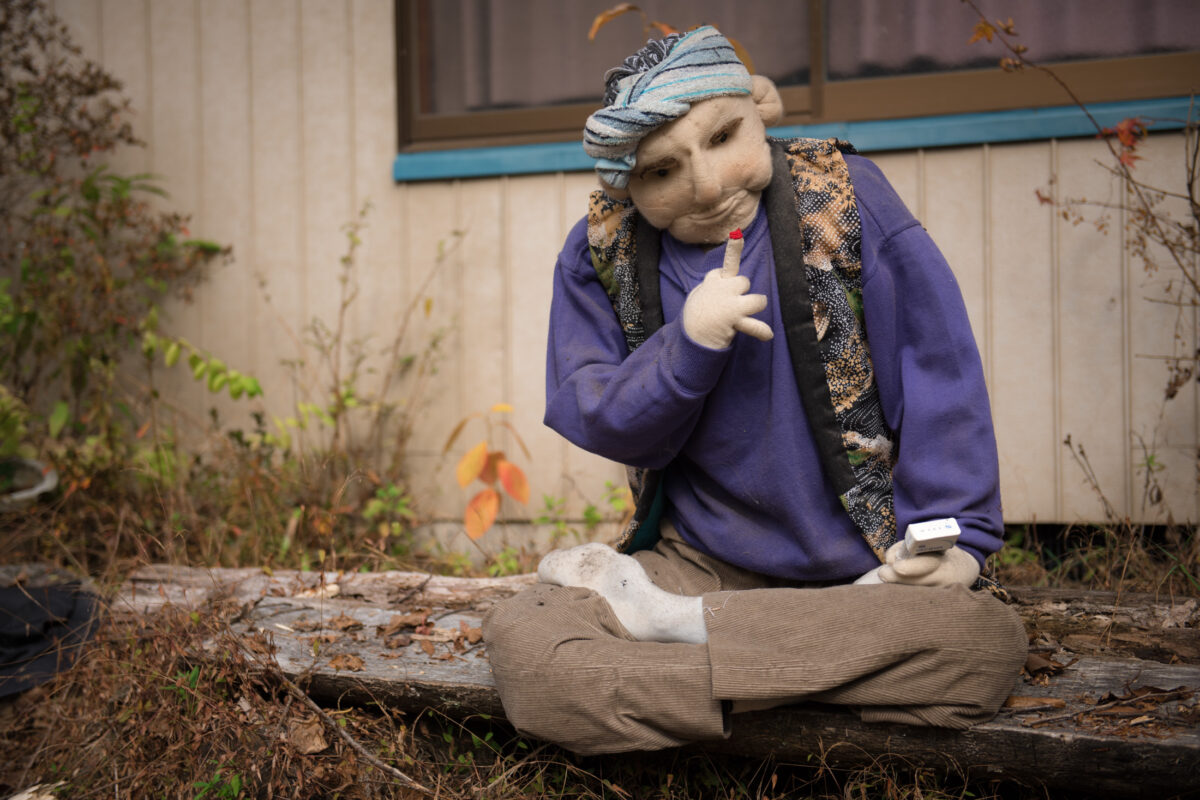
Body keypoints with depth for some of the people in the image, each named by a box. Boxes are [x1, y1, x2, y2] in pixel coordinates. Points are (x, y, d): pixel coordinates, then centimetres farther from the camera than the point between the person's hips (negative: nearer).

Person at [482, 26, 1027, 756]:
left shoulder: (843, 197, -8)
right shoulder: (602, 256, -2)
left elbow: (938, 371, -6)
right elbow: (604, 427, -4)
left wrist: (952, 529, -13)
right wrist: (688, 343, -22)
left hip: (873, 560, 0)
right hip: (698, 562, 1)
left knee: (988, 643, -33)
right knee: (520, 643, -24)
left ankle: (668, 618, -20)